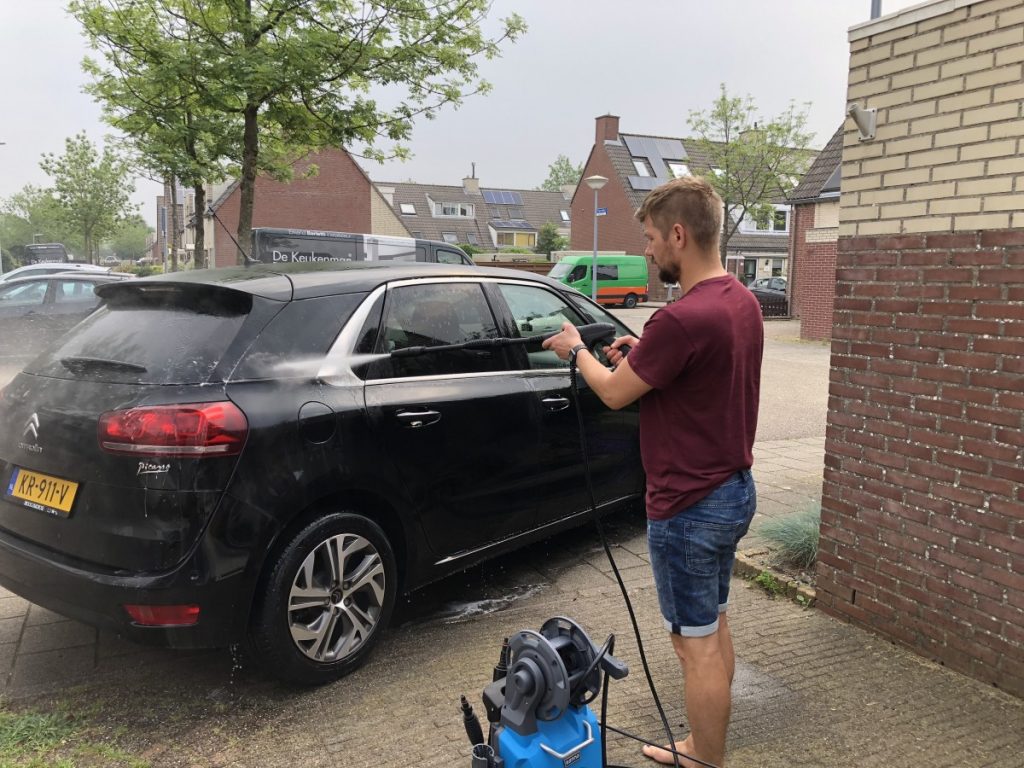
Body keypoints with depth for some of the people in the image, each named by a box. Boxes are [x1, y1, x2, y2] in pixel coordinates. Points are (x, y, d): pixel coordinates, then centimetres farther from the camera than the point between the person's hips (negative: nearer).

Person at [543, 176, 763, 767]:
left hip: (689, 507, -10)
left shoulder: (682, 318, -27)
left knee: (697, 643, 5)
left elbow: (614, 392, -14)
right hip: (735, 490, 10)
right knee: (714, 625, 21)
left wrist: (576, 349, 4)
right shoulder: (744, 302, 4)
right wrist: (643, 354, 8)